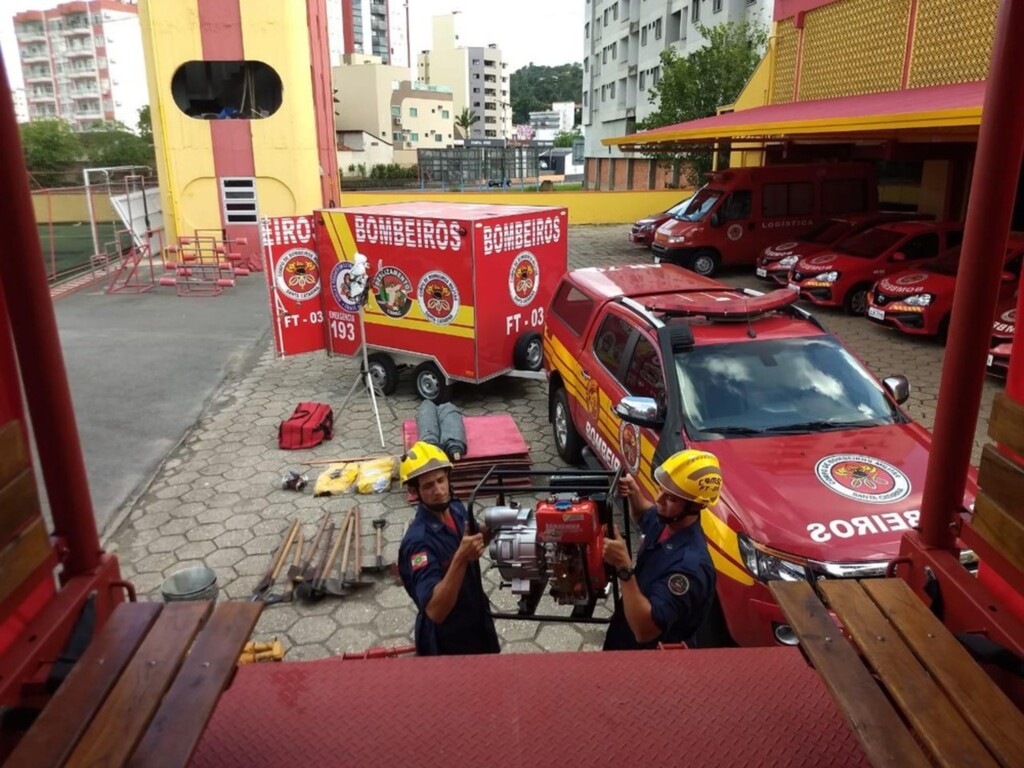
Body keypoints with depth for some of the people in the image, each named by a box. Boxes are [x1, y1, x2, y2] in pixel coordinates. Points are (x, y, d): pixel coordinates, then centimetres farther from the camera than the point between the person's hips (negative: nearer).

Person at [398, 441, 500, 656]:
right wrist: (461, 558, -46)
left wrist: (484, 536, -5)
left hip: (478, 625, 8)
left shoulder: (457, 509, -8)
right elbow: (435, 611, -39)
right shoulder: (418, 540, -31)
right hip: (446, 644, -7)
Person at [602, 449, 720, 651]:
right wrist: (634, 494, -7)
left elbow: (644, 630, -37)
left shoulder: (690, 564, -36)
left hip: (646, 653, -8)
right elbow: (643, 515, 15)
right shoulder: (664, 521, -10)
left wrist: (624, 568, -41)